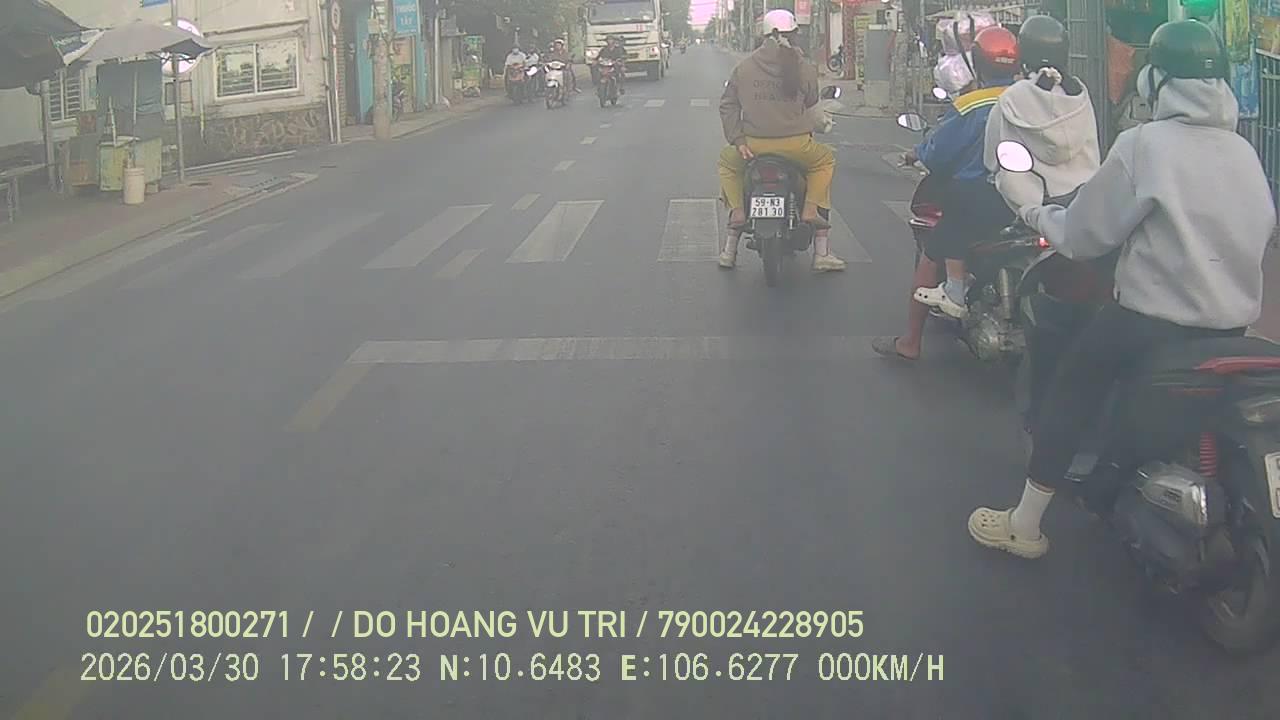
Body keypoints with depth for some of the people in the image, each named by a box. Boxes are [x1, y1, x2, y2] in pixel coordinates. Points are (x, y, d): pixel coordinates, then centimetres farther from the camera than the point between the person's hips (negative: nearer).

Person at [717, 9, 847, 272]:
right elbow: (811, 101, 12)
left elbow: (728, 106, 2)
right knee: (825, 161, 29)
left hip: (754, 145, 1)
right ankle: (811, 208, 8)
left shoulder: (743, 68, 3)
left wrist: (737, 139, 1)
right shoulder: (804, 69, -2)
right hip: (796, 145, -1)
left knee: (727, 161, 31)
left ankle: (737, 211, 11)